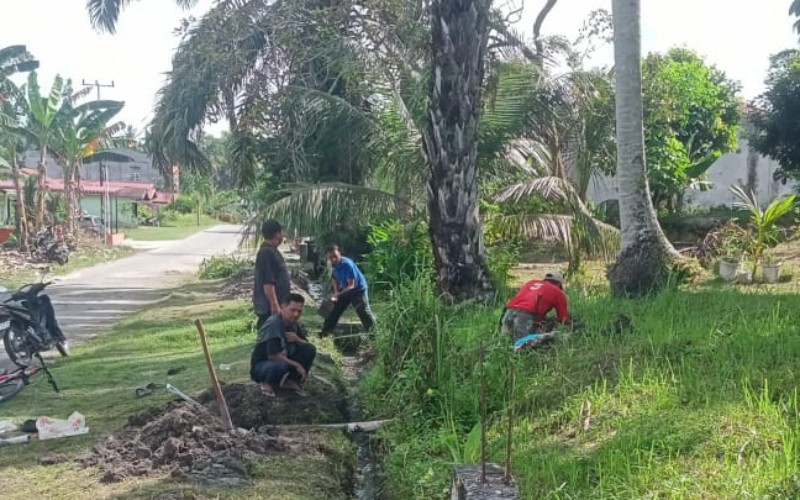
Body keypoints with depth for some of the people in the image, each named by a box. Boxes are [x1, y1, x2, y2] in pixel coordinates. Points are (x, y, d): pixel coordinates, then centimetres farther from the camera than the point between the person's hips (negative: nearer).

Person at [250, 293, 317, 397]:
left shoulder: (294, 324, -3)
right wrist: (296, 365, -20)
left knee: (310, 349, -11)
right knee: (280, 366, -40)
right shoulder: (273, 324, -26)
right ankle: (267, 383, -6)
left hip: (283, 360, 7)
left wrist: (297, 339, -20)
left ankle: (290, 381, 3)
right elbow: (273, 355, -29)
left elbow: (307, 344, 3)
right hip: (261, 366, -7)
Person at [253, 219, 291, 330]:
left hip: (279, 305, 10)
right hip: (269, 308, -10)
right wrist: (275, 306, -25)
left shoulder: (271, 251, 14)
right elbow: (267, 284, -24)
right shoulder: (266, 253, -19)